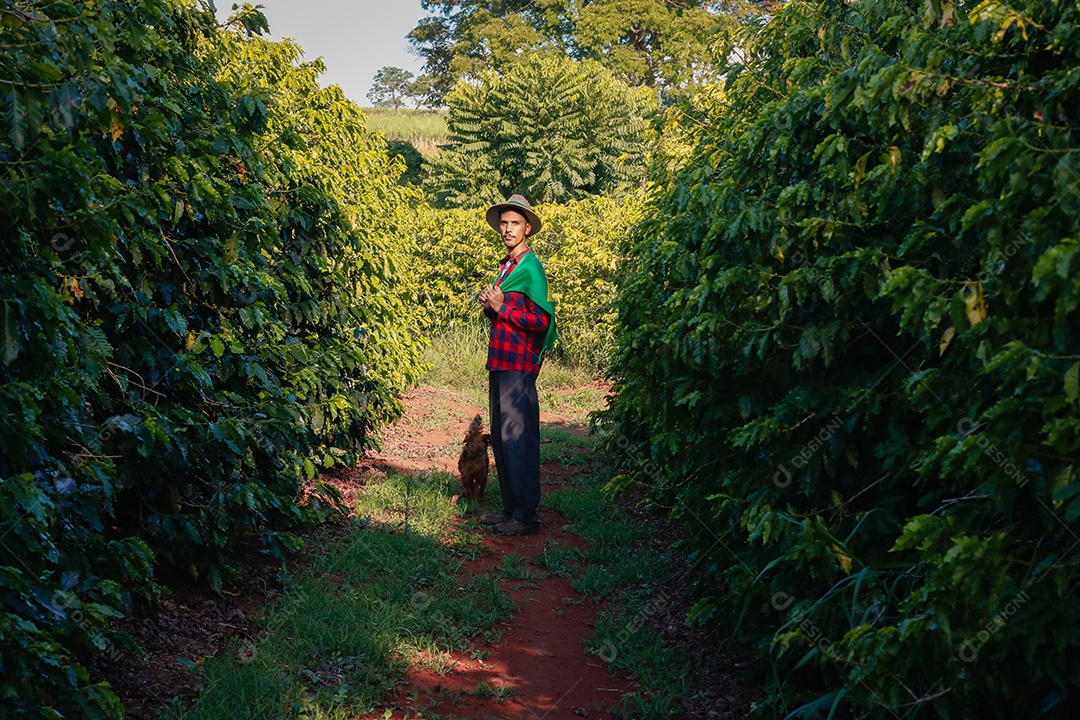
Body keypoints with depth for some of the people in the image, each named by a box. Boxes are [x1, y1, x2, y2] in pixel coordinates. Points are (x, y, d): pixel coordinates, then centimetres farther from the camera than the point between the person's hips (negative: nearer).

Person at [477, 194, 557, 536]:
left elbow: (541, 320, -18)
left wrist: (502, 307, -14)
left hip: (518, 366, -9)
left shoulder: (530, 268, -10)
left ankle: (527, 516, -1)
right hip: (501, 363, 10)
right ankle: (511, 508, 21)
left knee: (518, 440, -7)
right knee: (500, 439, 12)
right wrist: (490, 307, 6)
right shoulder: (506, 265, 17)